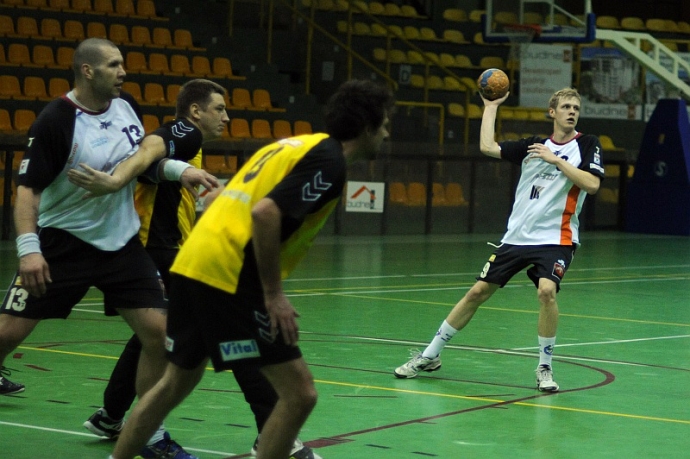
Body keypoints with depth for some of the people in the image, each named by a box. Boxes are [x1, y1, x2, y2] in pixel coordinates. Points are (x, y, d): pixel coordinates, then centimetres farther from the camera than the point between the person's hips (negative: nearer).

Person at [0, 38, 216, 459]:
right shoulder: (55, 121, -17)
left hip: (122, 243, 5)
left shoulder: (127, 106, 1)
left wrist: (180, 170, 4)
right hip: (62, 245, -5)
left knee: (158, 332, -4)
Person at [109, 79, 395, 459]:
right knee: (299, 393, -6)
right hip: (228, 275, -10)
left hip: (191, 263, 10)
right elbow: (265, 213, -22)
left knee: (177, 382, 24)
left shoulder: (297, 144, 19)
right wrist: (274, 293, -17)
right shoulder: (328, 160, -8)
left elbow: (221, 198, 23)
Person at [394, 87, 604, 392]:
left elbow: (592, 184, -15)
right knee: (478, 292, 5)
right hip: (517, 237, 4)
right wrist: (491, 107, 10)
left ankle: (545, 368, -11)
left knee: (546, 290, -29)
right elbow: (487, 147, 4)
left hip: (555, 239, -4)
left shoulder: (587, 145, 1)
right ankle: (430, 356, 18)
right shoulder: (534, 145, 11)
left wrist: (556, 160, -16)